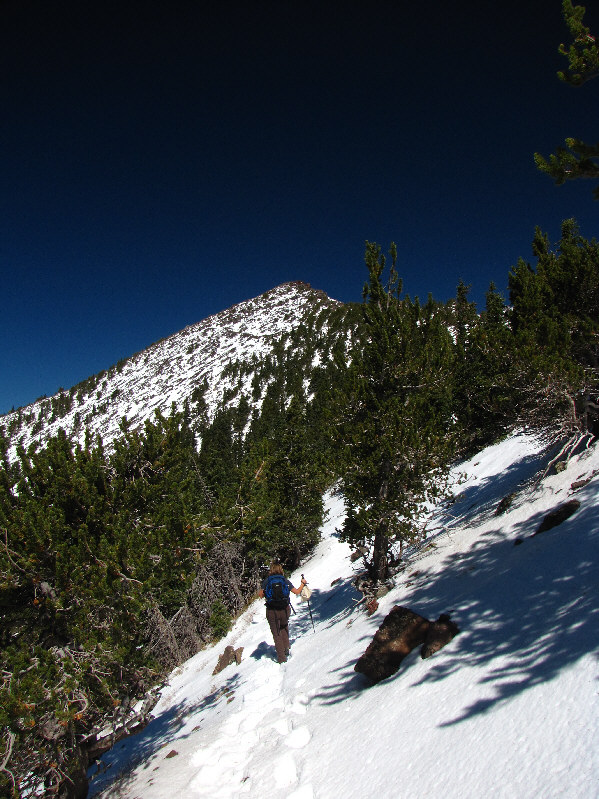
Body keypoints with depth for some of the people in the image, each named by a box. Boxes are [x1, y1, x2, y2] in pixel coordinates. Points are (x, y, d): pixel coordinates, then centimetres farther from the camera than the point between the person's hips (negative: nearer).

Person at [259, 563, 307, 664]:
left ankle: (281, 656, 12)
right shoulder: (285, 580, -1)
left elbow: (261, 595, 1)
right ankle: (286, 648, 24)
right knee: (284, 627, 30)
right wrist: (302, 584, 23)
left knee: (276, 633, 12)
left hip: (271, 611, -2)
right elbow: (297, 592, 6)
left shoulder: (266, 581, -4)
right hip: (285, 609, 2)